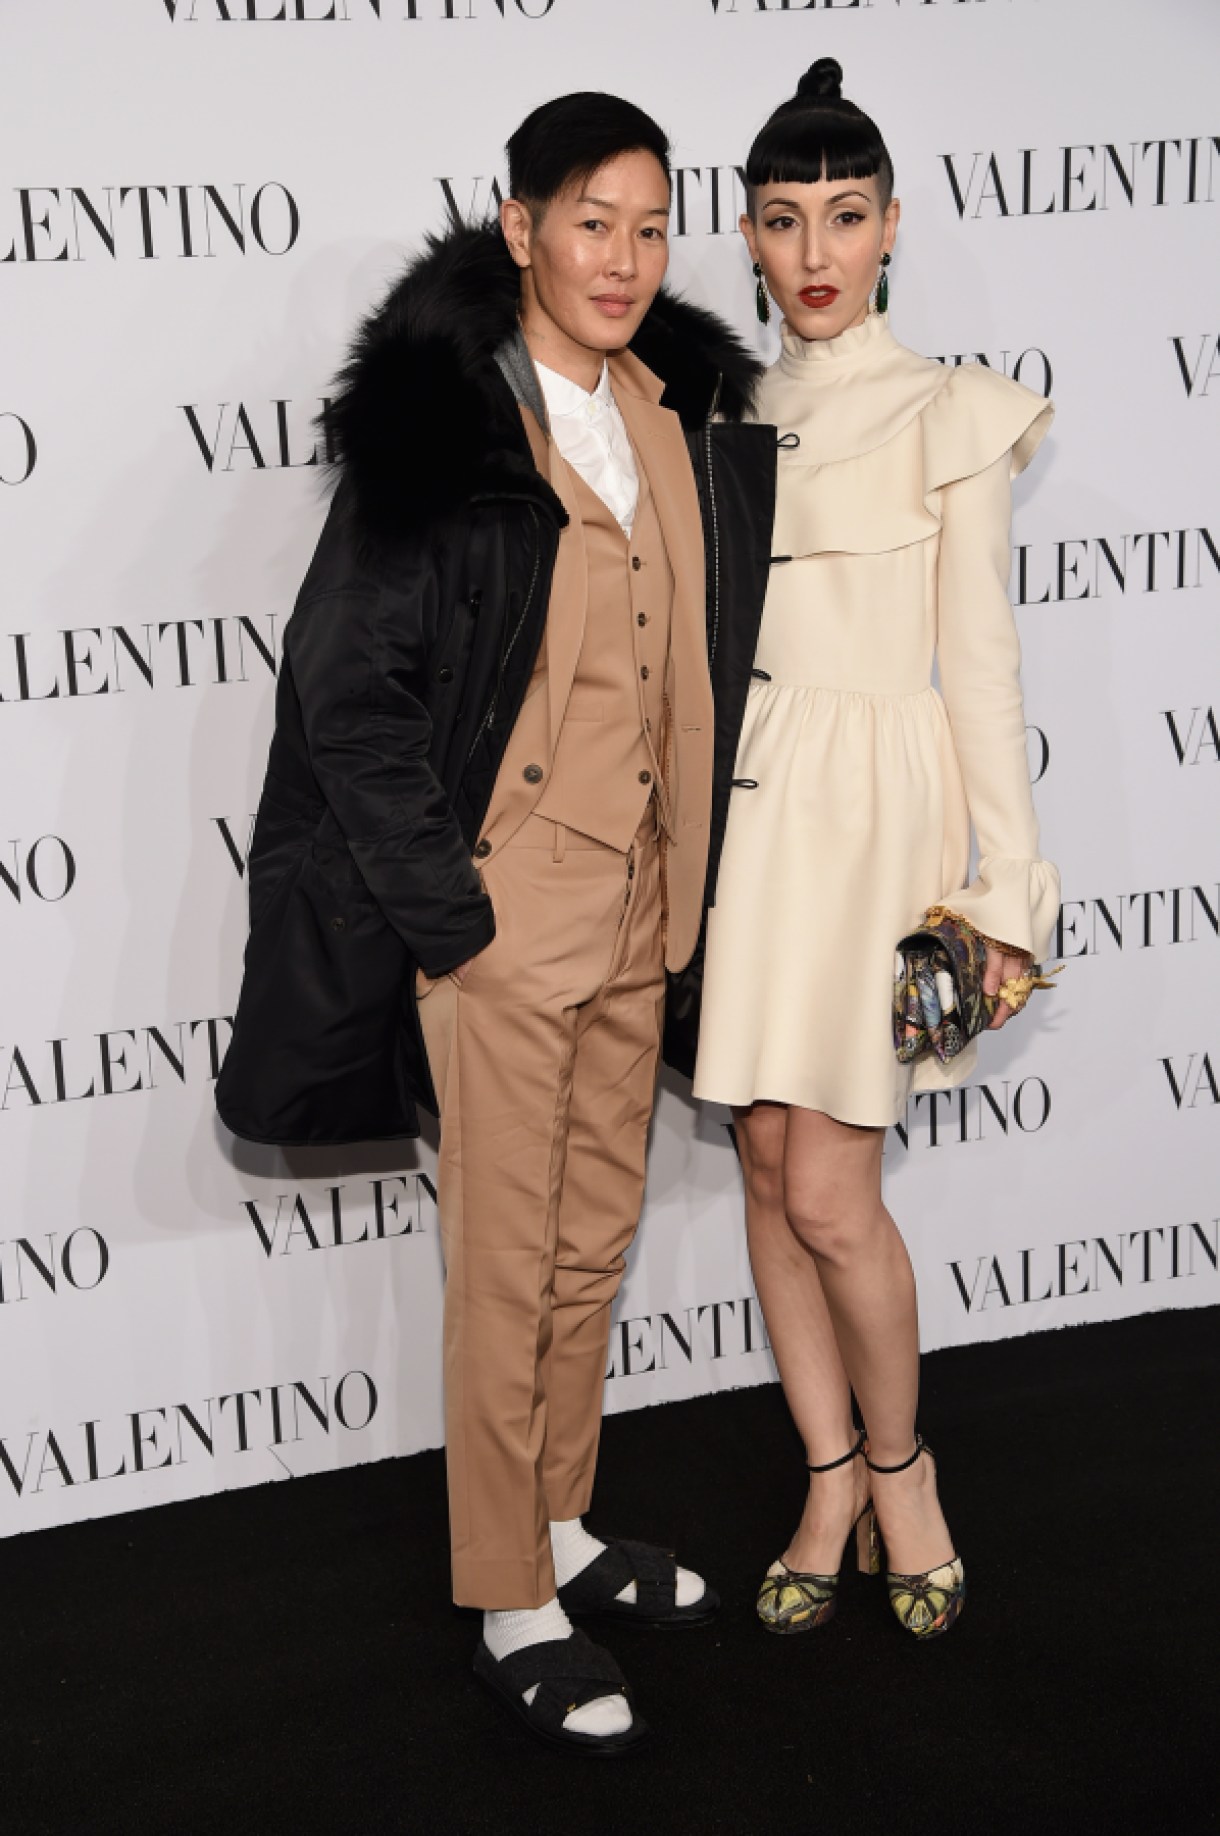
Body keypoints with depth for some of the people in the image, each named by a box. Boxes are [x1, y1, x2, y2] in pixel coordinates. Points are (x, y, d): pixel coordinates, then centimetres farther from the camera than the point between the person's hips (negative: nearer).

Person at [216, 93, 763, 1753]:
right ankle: (512, 1613, 17)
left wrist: (682, 877, 11)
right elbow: (346, 684, -15)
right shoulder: (439, 420, -14)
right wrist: (447, 911, -15)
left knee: (597, 1236, 17)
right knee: (509, 1261, 3)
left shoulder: (672, 412, 6)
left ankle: (559, 1530, 35)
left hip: (631, 903, 7)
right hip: (502, 912, -7)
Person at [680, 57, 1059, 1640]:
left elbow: (980, 657, -4)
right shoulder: (732, 416, 12)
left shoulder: (953, 419, -2)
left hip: (878, 807, -5)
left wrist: (1004, 886, -8)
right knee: (769, 1167, 7)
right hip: (748, 802, 5)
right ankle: (832, 1481, 23)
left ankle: (900, 1463, 18)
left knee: (830, 1193, -7)